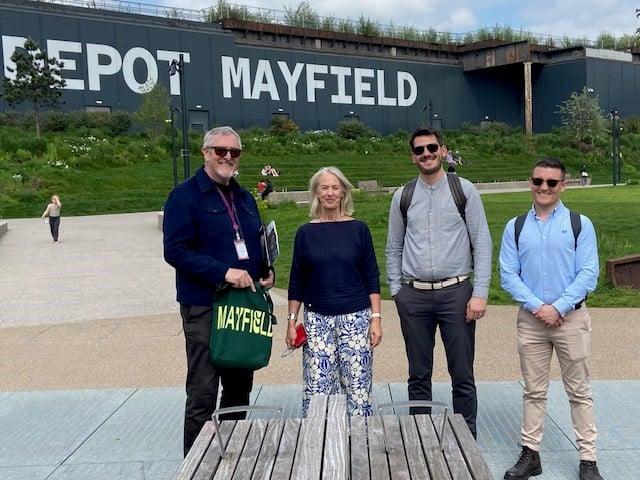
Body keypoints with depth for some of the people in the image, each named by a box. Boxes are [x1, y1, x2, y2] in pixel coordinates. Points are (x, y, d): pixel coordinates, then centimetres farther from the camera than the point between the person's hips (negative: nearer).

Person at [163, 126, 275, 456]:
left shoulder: (244, 197, 14)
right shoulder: (186, 195, -8)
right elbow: (175, 251, -16)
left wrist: (268, 271, 3)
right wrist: (224, 272, -24)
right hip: (204, 308, -7)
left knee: (239, 387, 16)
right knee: (203, 392, -2)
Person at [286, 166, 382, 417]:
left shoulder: (358, 229, 2)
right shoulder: (306, 232, 5)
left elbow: (372, 278, 3)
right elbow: (297, 282, 9)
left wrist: (376, 318, -3)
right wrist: (291, 321, 5)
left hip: (356, 317, -1)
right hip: (317, 318, 1)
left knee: (358, 385, 0)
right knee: (316, 386, 0)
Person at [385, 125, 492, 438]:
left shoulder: (464, 190, 2)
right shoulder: (403, 196, 8)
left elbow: (482, 243, -1)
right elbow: (394, 248, 13)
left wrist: (480, 294, -8)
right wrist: (396, 290, 5)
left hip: (456, 292, -2)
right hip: (414, 295, 2)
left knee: (462, 375, 3)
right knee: (418, 375, 10)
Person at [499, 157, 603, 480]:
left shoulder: (580, 224, -1)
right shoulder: (515, 227, 3)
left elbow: (588, 274, -7)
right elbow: (508, 275, -1)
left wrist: (558, 307, -16)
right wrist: (537, 306, -13)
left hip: (571, 318, -1)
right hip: (530, 319, 2)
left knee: (579, 391, 8)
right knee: (533, 391, 11)